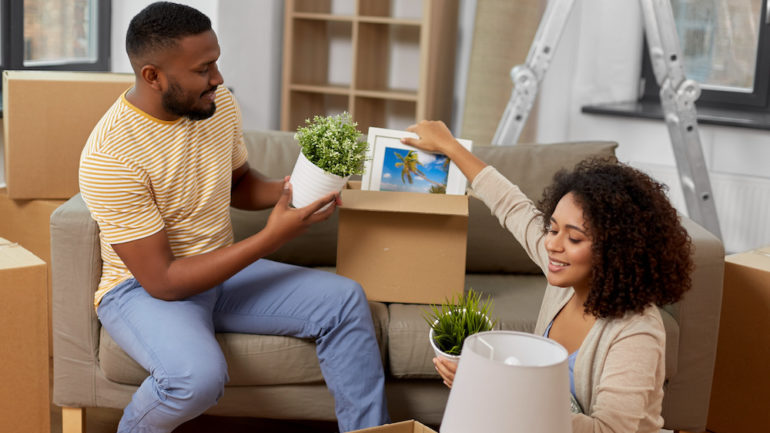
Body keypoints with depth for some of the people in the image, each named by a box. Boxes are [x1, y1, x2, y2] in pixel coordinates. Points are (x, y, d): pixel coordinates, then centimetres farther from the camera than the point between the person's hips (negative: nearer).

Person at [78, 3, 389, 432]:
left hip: (224, 269, 6)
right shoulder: (109, 154, -25)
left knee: (344, 299, -11)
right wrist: (271, 239, -28)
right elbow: (162, 281, -25)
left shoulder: (219, 102, -4)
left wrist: (286, 190, -8)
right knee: (199, 374, -36)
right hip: (144, 287, -6)